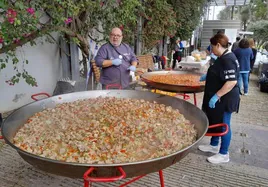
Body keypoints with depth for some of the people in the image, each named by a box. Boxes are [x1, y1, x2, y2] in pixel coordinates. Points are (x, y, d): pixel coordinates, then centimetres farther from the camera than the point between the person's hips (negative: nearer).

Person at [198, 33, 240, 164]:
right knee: (215, 122, 20)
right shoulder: (224, 57, 9)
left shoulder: (227, 60, -23)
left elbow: (232, 81, -30)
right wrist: (207, 76, 19)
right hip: (219, 98, 10)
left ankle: (224, 154, 19)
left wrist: (216, 96, -28)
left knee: (223, 125, 3)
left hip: (224, 99, -10)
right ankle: (214, 145, 37)